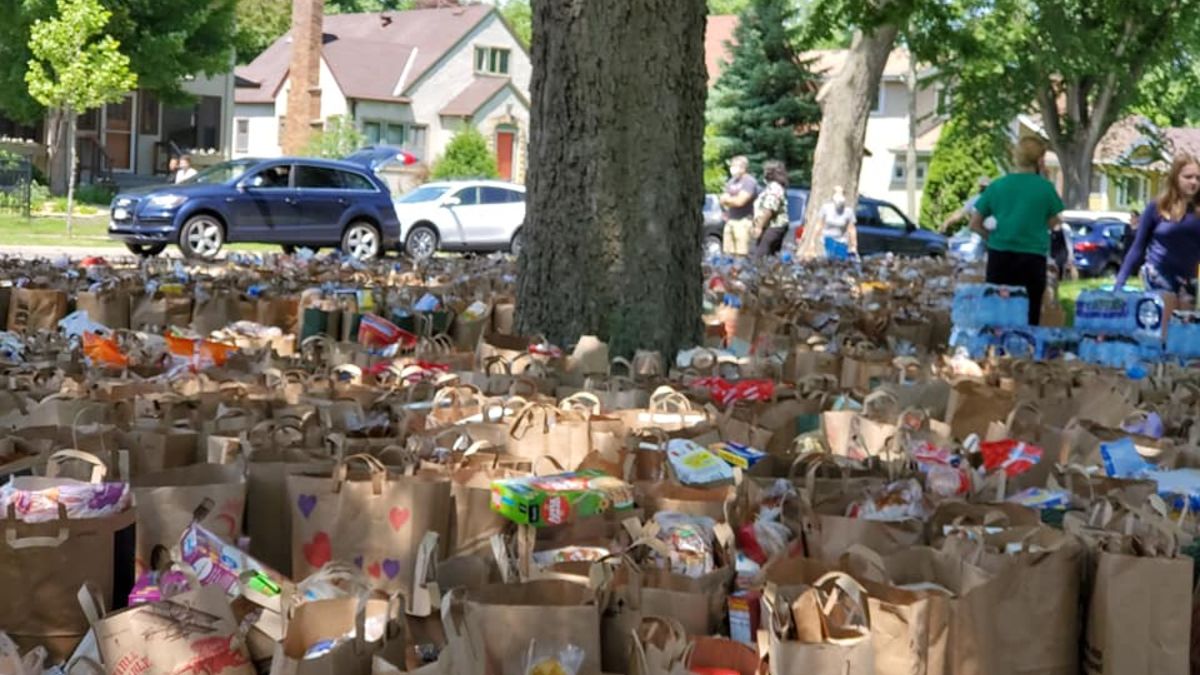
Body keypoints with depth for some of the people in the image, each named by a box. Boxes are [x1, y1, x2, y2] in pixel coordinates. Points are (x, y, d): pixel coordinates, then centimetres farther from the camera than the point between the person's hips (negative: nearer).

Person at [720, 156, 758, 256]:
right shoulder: (731, 181, 16)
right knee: (728, 253, 2)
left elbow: (739, 201, -17)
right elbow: (723, 200, 19)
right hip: (730, 221, 8)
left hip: (743, 221, -8)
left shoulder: (749, 182, -10)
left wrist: (727, 199, 1)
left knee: (741, 254, -13)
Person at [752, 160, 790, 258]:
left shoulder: (773, 188, -15)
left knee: (760, 257, -15)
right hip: (777, 227, 11)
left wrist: (759, 226, -20)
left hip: (772, 228, -11)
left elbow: (768, 210, -23)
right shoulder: (777, 187, 21)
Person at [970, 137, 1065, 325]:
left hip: (1000, 256, 3)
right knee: (1029, 317, 1)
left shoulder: (997, 186, 4)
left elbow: (975, 224, 6)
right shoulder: (1045, 187, -3)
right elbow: (1053, 223, 6)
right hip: (1032, 258, -2)